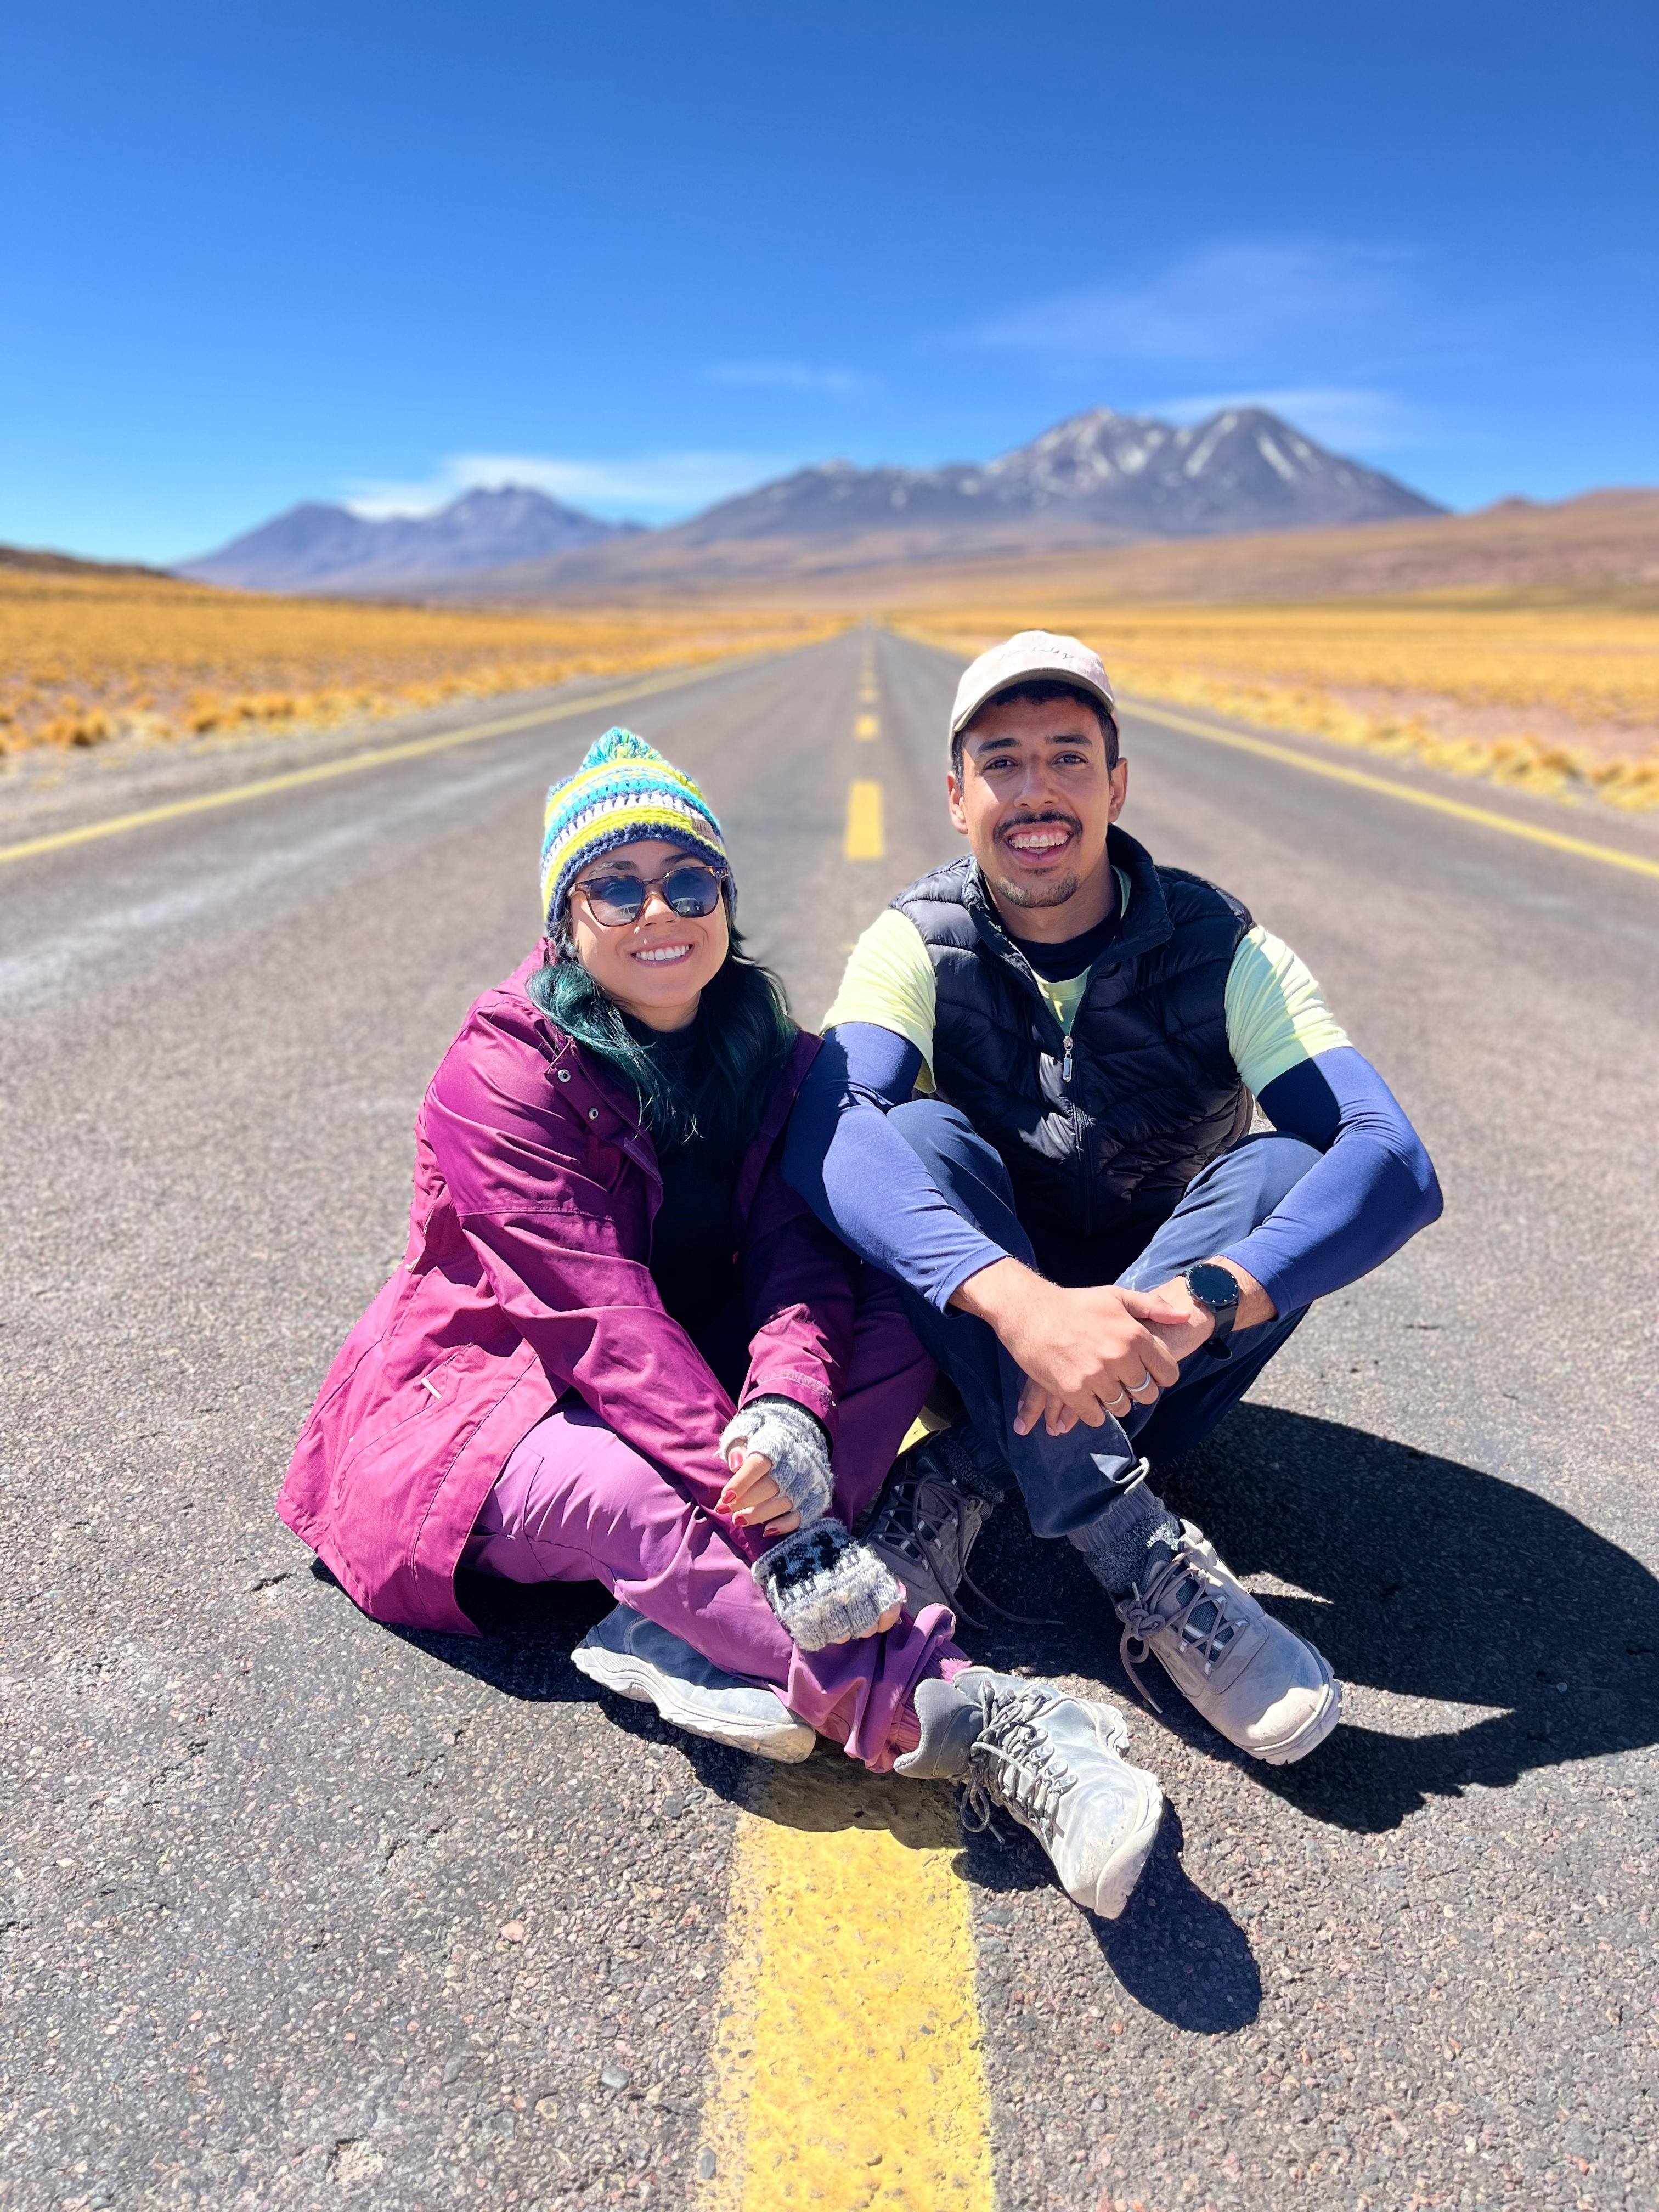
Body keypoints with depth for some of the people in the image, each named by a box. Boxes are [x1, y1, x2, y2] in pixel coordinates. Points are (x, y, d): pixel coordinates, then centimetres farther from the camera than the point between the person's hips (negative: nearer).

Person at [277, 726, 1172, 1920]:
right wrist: (762, 1501, -39)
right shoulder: (504, 1069, -17)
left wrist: (788, 1407, -37)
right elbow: (602, 1310, -28)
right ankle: (978, 1723, -43)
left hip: (689, 1386, 6)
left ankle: (699, 1628, -30)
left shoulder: (768, 1053, 0)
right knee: (650, 1501, -38)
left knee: (906, 1311, -18)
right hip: (486, 1396, -5)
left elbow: (797, 1252, -14)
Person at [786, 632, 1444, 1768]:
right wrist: (1020, 1301, -50)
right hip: (985, 1336, 0)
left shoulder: (1220, 949, -13)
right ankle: (1142, 1555, -32)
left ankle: (966, 1475, -26)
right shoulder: (919, 945, -12)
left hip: (1160, 1357, 1)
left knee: (1292, 1163, -26)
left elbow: (1395, 1160, -27)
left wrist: (1195, 1305, -45)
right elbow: (825, 1133, -32)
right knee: (923, 1137, -28)